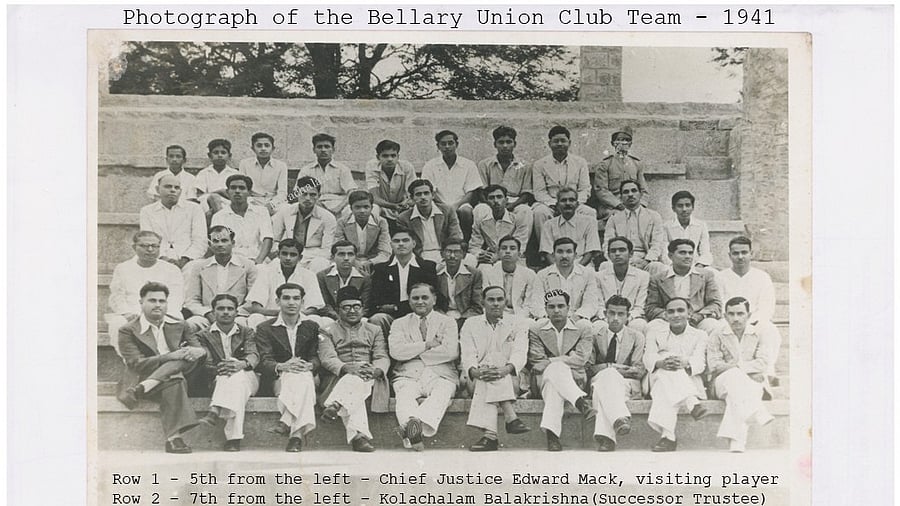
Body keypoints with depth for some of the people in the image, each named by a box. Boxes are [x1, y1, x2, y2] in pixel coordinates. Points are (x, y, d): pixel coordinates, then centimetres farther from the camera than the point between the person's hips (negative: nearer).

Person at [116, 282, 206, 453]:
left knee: (191, 355, -26)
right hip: (141, 379, -5)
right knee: (172, 382, -36)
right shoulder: (128, 331, 2)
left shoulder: (178, 326, 18)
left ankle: (142, 388, -36)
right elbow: (137, 364, -12)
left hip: (176, 376, 5)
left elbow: (200, 349, 10)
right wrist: (170, 357, -25)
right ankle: (173, 438, -45)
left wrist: (198, 352, -18)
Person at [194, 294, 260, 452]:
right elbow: (205, 366, -1)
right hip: (217, 381, -1)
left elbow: (254, 355, -3)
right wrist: (219, 370, -26)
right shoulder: (203, 336, 15)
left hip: (248, 378, 1)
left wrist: (243, 364, -29)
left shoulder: (246, 333, 19)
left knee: (236, 376, -36)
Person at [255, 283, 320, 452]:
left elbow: (315, 357, 7)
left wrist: (309, 365, -20)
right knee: (300, 381, -37)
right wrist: (281, 366, -28)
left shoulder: (312, 327, 16)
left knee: (302, 377, -36)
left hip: (306, 375, 2)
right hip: (278, 379, -2)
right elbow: (264, 361, -5)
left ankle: (286, 422, -48)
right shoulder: (265, 328, 8)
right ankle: (298, 432, -51)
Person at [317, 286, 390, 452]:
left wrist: (376, 371, -19)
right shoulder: (328, 332, 18)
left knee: (354, 381, -38)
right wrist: (347, 368, -25)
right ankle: (358, 435, -57)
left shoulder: (374, 331, 24)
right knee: (353, 391, -39)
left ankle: (334, 406, -59)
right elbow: (328, 358, -1)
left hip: (369, 379, 1)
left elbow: (383, 358, 9)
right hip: (339, 378, -1)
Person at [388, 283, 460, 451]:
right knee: (405, 397, -34)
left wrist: (414, 352, 1)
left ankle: (410, 428, -62)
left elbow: (451, 352, -1)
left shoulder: (447, 322, 19)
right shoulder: (399, 323, 22)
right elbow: (395, 351, 1)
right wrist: (427, 345, -3)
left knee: (440, 396, -36)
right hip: (408, 376, 1)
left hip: (440, 376, -1)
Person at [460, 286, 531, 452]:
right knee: (487, 380, -34)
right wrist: (474, 371, -26)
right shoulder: (470, 324, 14)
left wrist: (507, 369, -29)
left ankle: (489, 434, -47)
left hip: (509, 378, 0)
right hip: (476, 379, 0)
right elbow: (467, 355, 0)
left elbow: (520, 353, -5)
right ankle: (511, 418, -47)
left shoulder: (519, 324, 11)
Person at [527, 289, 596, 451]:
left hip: (574, 378, 0)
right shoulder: (536, 330, 8)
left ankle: (551, 433, -55)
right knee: (557, 369, -39)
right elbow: (537, 363, -1)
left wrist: (551, 361, -11)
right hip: (543, 379, 0)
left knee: (553, 383, -38)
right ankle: (581, 401, -57)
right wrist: (563, 361, -13)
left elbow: (580, 359, -6)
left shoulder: (583, 328, 7)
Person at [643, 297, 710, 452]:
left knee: (665, 390, -37)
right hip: (658, 380, 1)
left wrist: (685, 363, -32)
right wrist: (661, 363, -29)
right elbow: (648, 358, -2)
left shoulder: (699, 335, 15)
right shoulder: (654, 332, 17)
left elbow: (699, 362, -5)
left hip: (690, 382, -1)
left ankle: (667, 435, -51)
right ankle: (693, 403, -51)